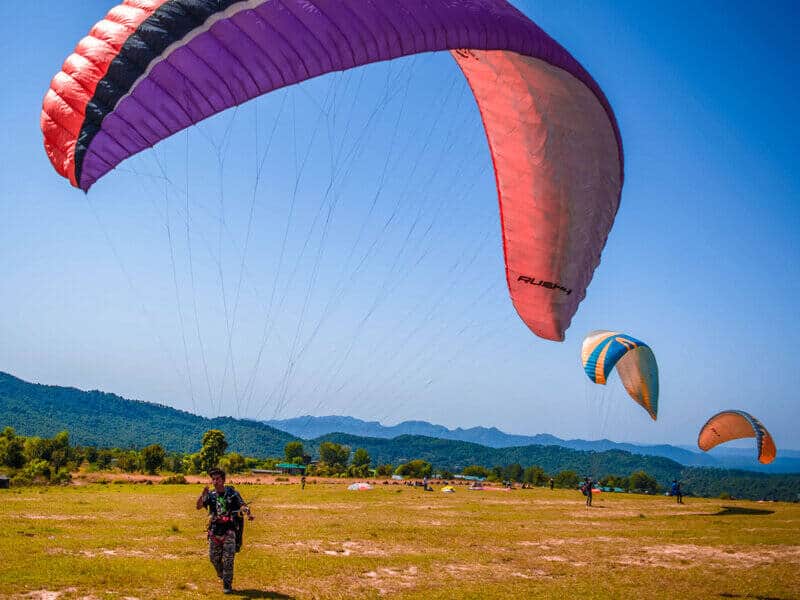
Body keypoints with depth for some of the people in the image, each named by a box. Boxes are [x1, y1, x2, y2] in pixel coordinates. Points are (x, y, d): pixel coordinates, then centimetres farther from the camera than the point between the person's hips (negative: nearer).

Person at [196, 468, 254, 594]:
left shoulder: (232, 493, -4)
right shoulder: (210, 494, 4)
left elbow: (242, 505, -16)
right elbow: (199, 506, -6)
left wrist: (248, 513, -38)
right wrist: (203, 495, -25)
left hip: (229, 530, -4)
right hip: (214, 530, 4)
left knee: (228, 559, -6)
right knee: (214, 558, 10)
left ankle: (227, 584, 4)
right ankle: (222, 576, 36)